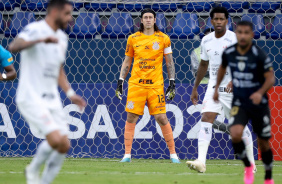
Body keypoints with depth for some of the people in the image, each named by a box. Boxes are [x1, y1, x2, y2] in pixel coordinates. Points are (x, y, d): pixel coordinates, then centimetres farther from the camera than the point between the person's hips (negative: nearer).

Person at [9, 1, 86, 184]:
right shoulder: (34, 30, -11)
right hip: (31, 98, -8)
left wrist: (71, 94, 16)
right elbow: (13, 46, -32)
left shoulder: (62, 38, 14)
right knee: (55, 139, -21)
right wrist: (41, 40, -45)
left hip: (52, 99, 8)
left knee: (64, 146, 0)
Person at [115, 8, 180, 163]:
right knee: (131, 117, -2)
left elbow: (170, 62, 8)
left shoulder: (163, 38, 3)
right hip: (136, 84, 1)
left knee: (161, 118, -4)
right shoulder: (133, 38, 7)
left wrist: (172, 83, 1)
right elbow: (126, 62, 13)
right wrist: (120, 82, 7)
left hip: (156, 85, -1)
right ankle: (127, 154, 4)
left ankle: (173, 153, 7)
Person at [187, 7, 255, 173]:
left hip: (233, 89, -4)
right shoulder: (206, 41, 7)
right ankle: (201, 162, -24)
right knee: (206, 120, -14)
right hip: (214, 87, 4)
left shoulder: (235, 39, -10)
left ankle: (251, 163, 20)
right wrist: (195, 87, 22)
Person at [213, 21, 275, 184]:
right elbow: (222, 68, 17)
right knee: (235, 134, -24)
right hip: (239, 103, 2)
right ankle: (248, 166, 1)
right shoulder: (228, 53, -6)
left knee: (263, 143, 7)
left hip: (259, 103, -2)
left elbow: (271, 78, -15)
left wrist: (261, 92, -32)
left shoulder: (260, 55, -17)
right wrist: (216, 88, 21)